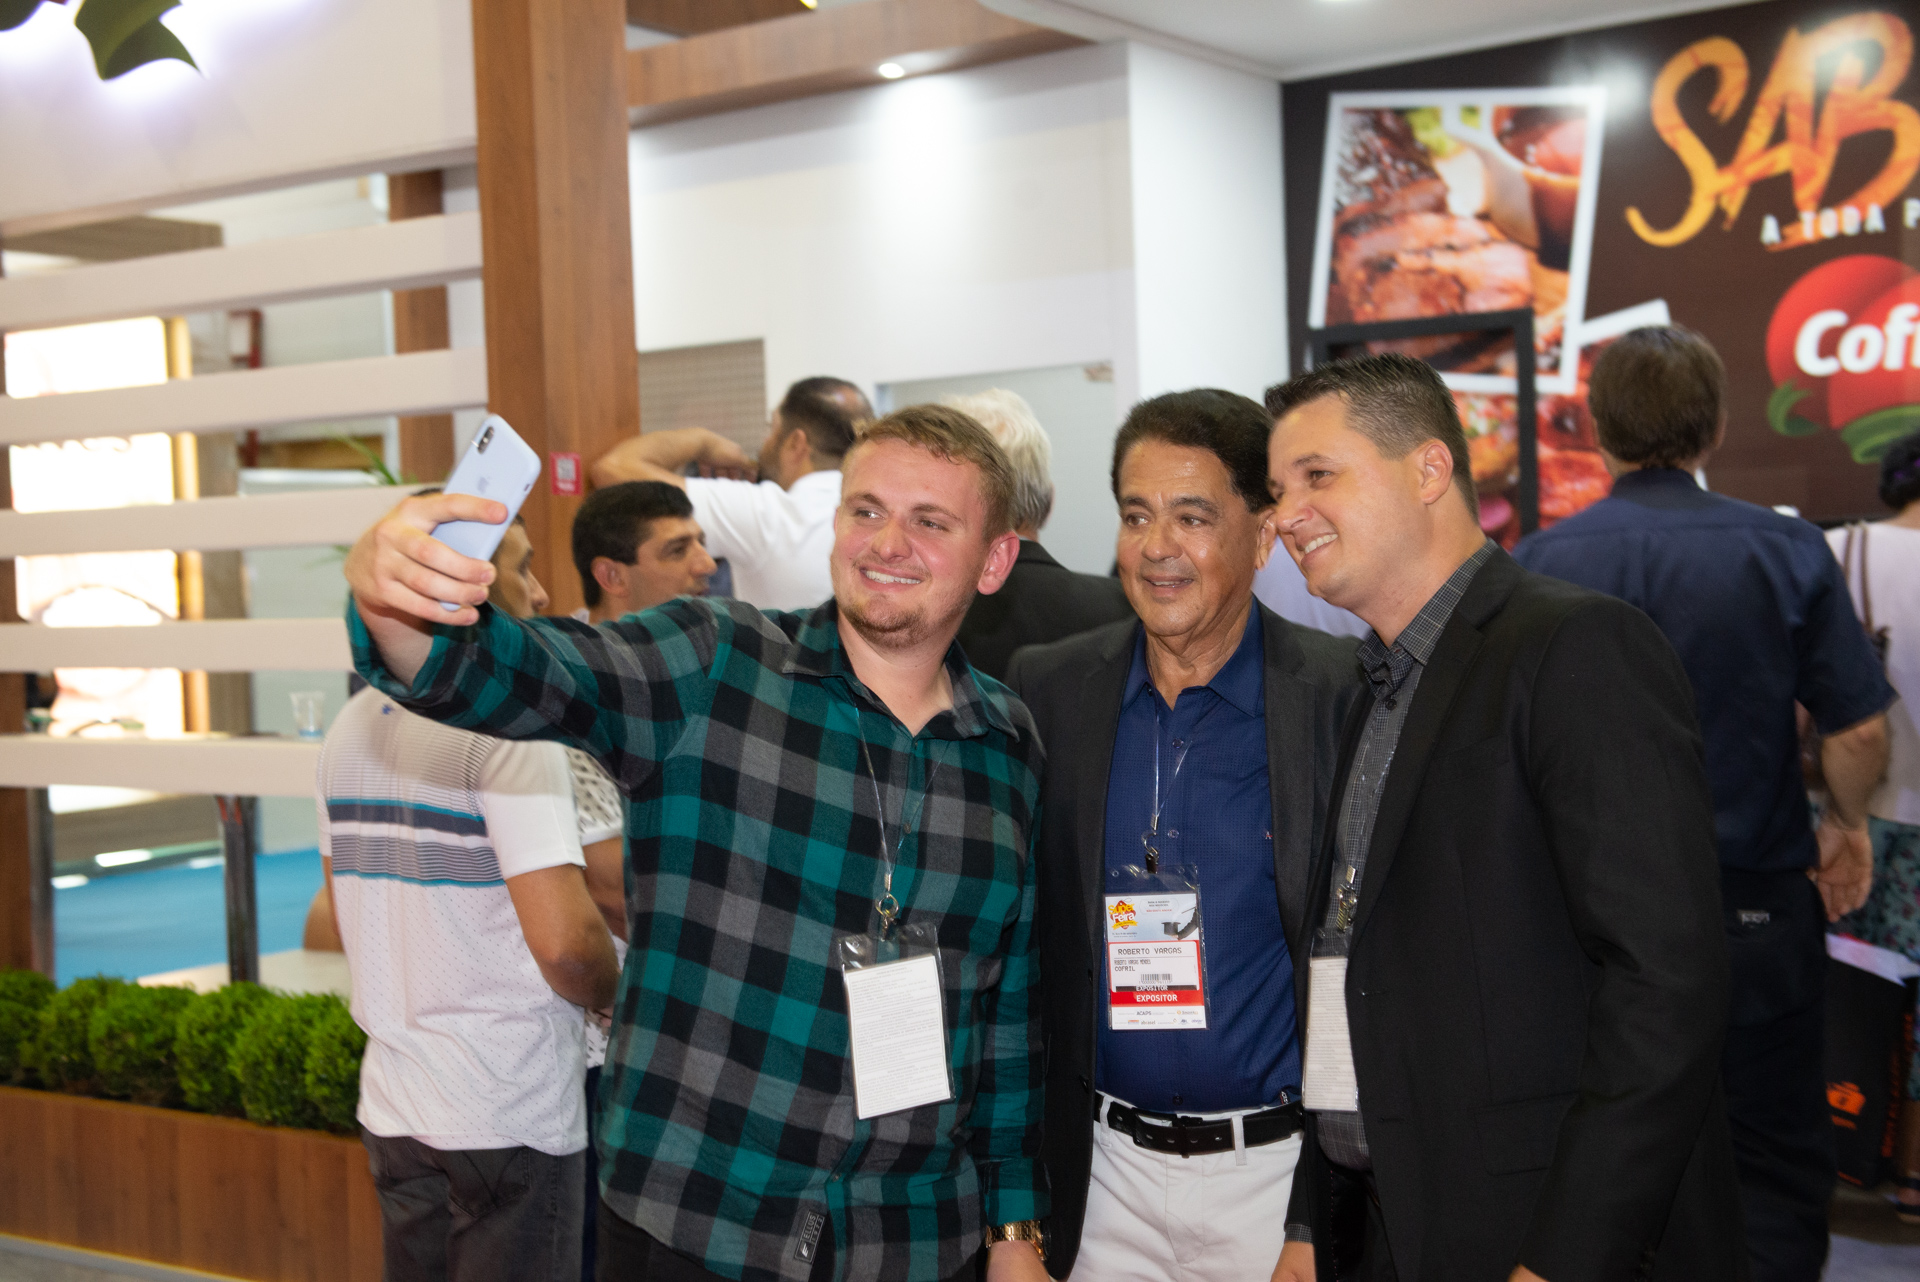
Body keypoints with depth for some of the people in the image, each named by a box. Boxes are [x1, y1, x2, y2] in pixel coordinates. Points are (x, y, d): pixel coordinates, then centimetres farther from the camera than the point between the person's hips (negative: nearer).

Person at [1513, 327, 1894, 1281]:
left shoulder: (1538, 561, -5)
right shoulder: (1782, 550, -7)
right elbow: (1858, 730, -7)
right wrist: (1845, 823, 13)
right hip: (1753, 910, -1)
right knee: (1775, 1168, 9)